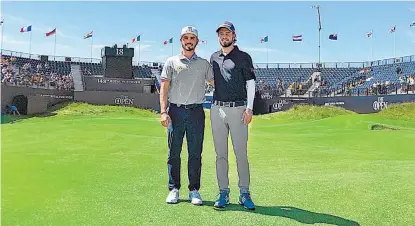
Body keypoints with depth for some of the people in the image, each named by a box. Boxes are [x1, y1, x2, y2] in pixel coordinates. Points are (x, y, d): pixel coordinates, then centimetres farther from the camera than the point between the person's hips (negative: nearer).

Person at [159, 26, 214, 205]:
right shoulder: (171, 62, 9)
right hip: (176, 111, -1)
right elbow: (164, 88, 3)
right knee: (174, 153, 3)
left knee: (195, 153, 3)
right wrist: (163, 112, -8)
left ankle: (194, 190, 13)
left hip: (196, 111, 1)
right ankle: (174, 189, 14)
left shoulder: (204, 64, 14)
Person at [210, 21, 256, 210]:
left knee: (241, 154, -2)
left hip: (238, 109, -4)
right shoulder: (214, 58, 16)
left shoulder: (243, 57, 2)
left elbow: (250, 83, -1)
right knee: (220, 154, 6)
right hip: (217, 109, 4)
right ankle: (223, 193, 14)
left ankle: (244, 194, 8)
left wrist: (249, 108, -10)